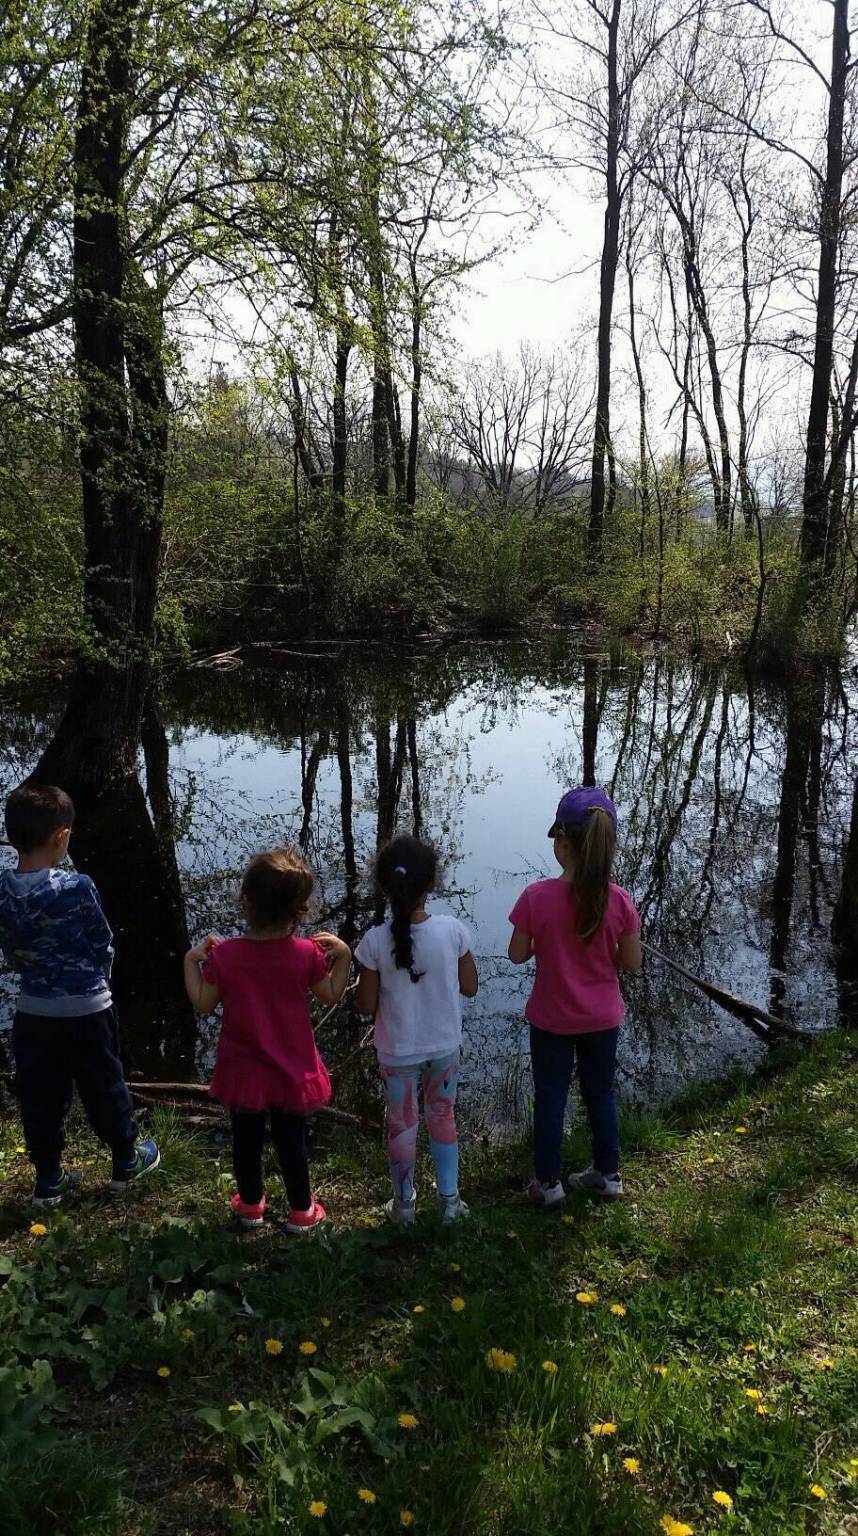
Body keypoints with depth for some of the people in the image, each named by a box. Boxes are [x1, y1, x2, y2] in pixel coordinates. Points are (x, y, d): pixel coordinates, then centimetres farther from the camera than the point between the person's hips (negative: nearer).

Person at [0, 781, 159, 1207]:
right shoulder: (77, 887, -22)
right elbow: (103, 945, -9)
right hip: (87, 1010, -3)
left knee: (40, 1098, 15)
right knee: (103, 1089, 14)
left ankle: (48, 1179, 27)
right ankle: (127, 1161, 32)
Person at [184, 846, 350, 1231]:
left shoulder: (224, 954, -19)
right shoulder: (307, 954, -19)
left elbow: (203, 1003, -7)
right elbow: (331, 996, -5)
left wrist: (191, 961, 2)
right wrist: (343, 956, 2)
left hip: (243, 1070, 1)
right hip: (291, 1071, 0)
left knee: (246, 1140, 20)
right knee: (292, 1141, 17)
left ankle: (251, 1204, 40)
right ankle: (301, 1210, 33)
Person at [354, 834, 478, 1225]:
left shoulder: (375, 941, -22)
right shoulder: (453, 930, -19)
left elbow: (366, 1006, -13)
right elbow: (469, 988, -6)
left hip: (397, 1052, -1)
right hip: (445, 1046, 1)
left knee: (401, 1125, 19)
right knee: (443, 1117, 24)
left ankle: (404, 1204, 36)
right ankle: (449, 1198, 35)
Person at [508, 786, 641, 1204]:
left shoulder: (537, 896, -23)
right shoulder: (619, 901, -17)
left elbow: (518, 955, -12)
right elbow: (631, 963, -8)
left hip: (551, 1019, -2)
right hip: (602, 1019, 2)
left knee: (550, 1098, 16)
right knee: (601, 1094, 22)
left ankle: (548, 1182, 28)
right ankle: (607, 1174, 36)